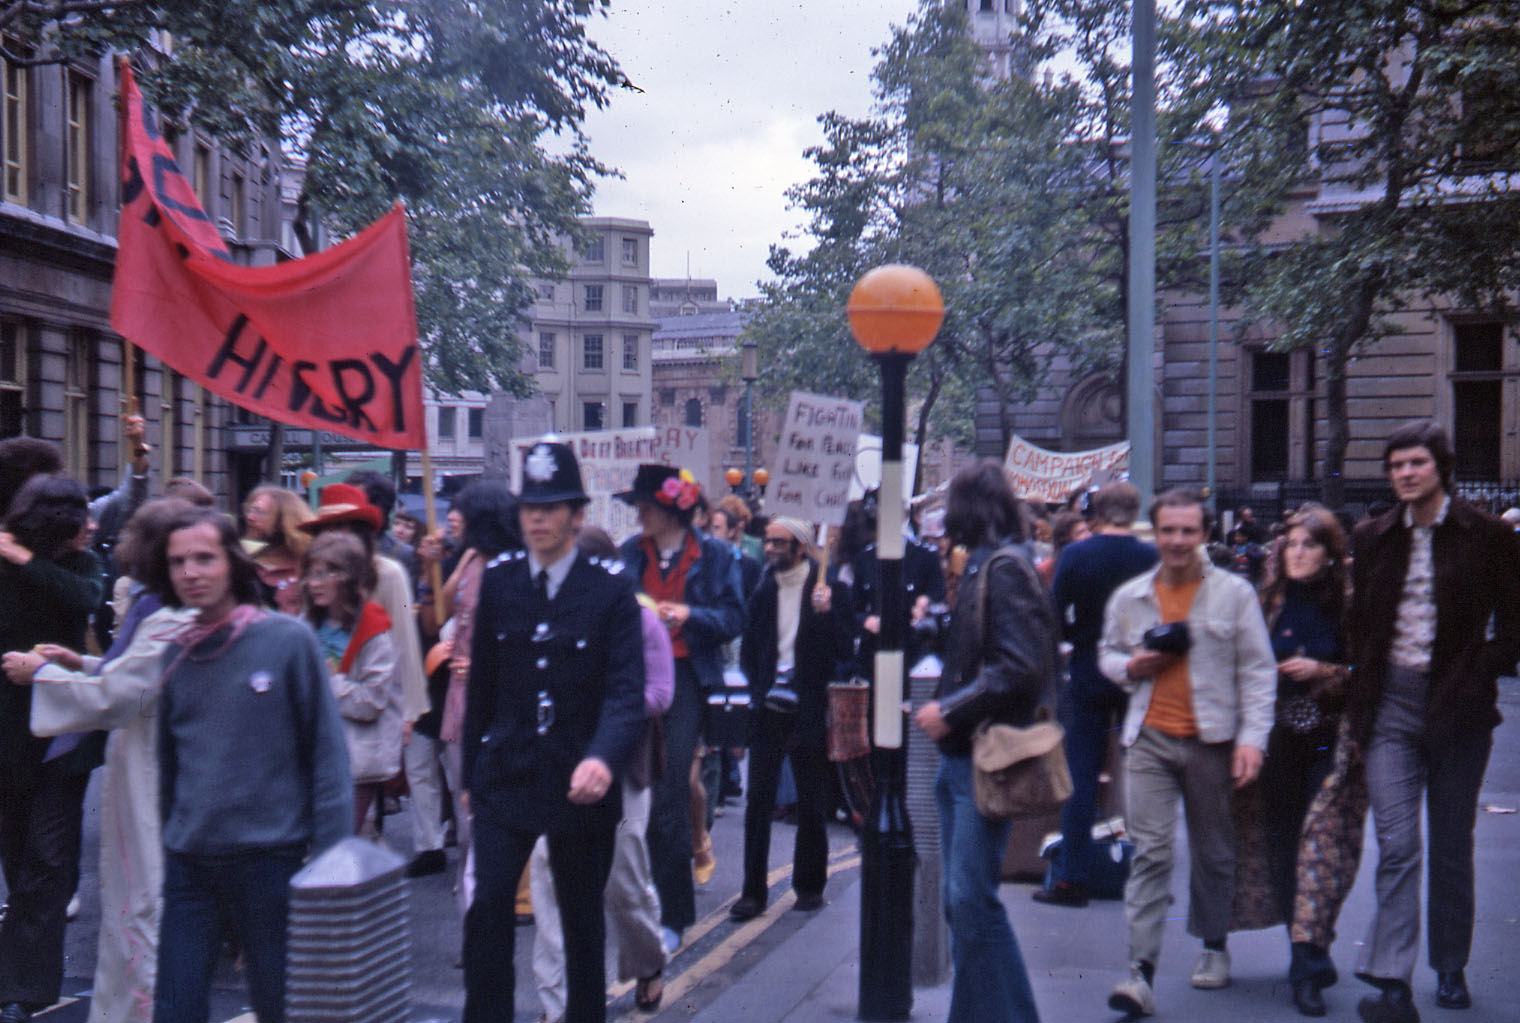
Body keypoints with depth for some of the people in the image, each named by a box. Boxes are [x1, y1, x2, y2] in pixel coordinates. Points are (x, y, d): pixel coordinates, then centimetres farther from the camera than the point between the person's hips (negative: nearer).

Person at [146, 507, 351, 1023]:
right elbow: (169, 761, 17)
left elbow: (326, 749, -6)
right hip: (189, 863, 4)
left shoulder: (289, 640, -7)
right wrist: (171, 837, 16)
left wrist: (327, 854, -9)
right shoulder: (174, 655, 6)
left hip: (271, 858, -4)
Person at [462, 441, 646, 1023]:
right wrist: (471, 772, 10)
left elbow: (627, 689, -14)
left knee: (582, 915, 11)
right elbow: (482, 685, 9)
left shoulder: (610, 588, -6)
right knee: (487, 904, -9)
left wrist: (603, 759, -31)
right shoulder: (498, 581, 3)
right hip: (506, 773, 2)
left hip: (580, 778, -1)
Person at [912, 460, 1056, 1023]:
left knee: (972, 897, -8)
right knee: (960, 899, 12)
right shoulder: (983, 565, 15)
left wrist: (950, 709, -17)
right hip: (961, 753, 9)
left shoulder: (1006, 567, -12)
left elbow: (1020, 666, -20)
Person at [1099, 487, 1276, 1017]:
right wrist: (1131, 665, -3)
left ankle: (1214, 944, 33)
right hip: (1150, 739, 1)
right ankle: (1141, 970, -8)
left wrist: (1253, 737, -9)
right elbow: (1107, 655, 20)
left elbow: (1257, 671, 0)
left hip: (1211, 739, -1)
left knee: (1214, 850, 12)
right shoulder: (1128, 597, 7)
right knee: (1149, 851, -7)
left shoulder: (1234, 593, 1)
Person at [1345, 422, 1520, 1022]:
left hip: (1457, 706, -1)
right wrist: (1361, 696, 6)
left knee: (1452, 848, 10)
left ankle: (1451, 970, 25)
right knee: (1396, 845, -7)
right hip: (1392, 706, 1)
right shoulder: (1371, 539, 8)